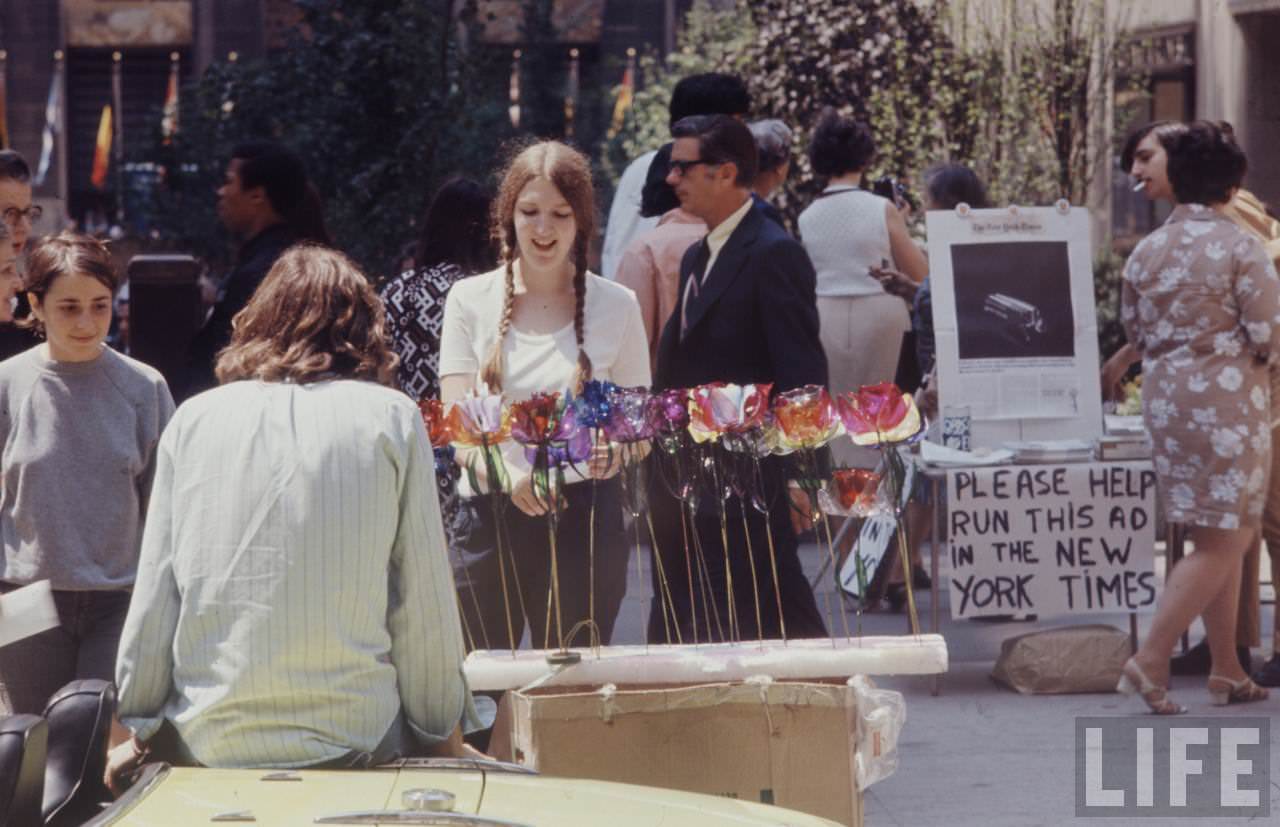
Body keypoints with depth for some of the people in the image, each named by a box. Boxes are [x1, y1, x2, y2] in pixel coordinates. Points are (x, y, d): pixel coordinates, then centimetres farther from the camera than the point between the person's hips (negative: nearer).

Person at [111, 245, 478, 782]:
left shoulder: (194, 419, 6)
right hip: (350, 741, -3)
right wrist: (442, 735, 10)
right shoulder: (391, 419, 1)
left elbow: (152, 600, 7)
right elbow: (425, 605, 0)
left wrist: (139, 732, 15)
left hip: (202, 740, 3)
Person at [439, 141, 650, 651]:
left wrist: (615, 451, -14)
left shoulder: (616, 305, 6)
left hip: (583, 512, 0)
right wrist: (508, 473, -24)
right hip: (491, 512, 0)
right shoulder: (471, 300, 5)